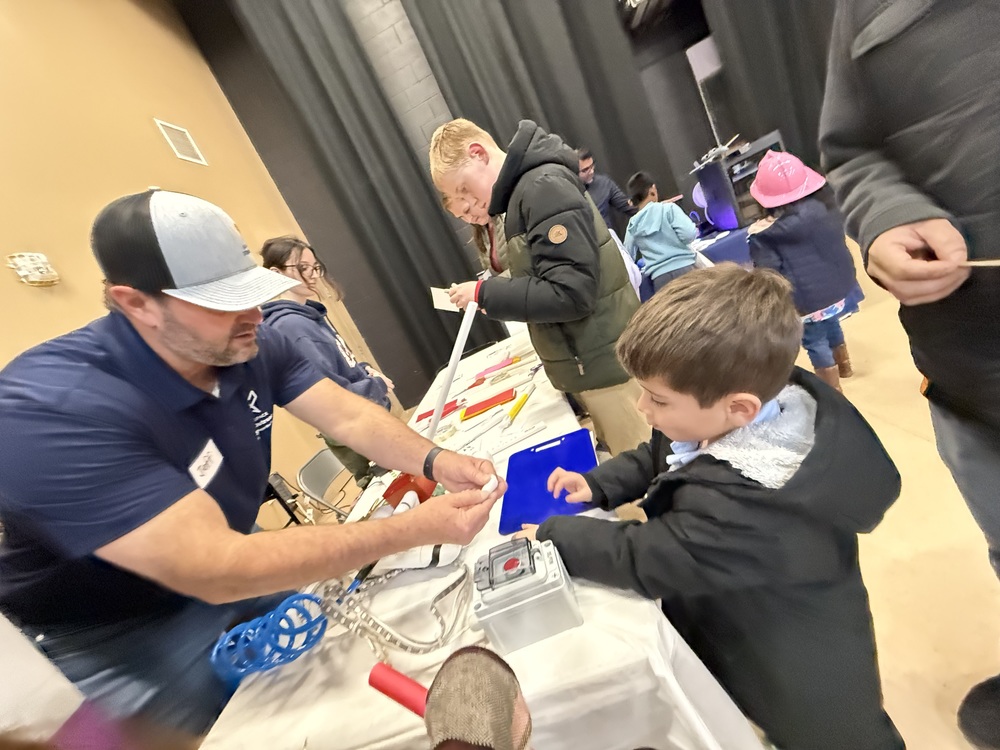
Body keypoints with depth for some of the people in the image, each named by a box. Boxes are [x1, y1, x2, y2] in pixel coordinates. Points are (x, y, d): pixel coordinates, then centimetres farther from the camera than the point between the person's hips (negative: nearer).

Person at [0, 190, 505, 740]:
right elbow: (217, 570, -39)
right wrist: (418, 527, -41)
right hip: (125, 634, -5)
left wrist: (433, 461, -32)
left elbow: (351, 418, -14)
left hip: (228, 560, 6)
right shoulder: (54, 408, -34)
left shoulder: (250, 347, -13)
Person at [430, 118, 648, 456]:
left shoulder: (543, 187, -17)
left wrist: (484, 294, -16)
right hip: (591, 363, 9)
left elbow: (570, 293, -25)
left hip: (607, 364, -9)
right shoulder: (526, 189, 13)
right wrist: (494, 295, 3)